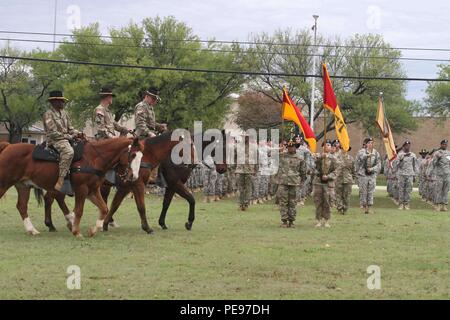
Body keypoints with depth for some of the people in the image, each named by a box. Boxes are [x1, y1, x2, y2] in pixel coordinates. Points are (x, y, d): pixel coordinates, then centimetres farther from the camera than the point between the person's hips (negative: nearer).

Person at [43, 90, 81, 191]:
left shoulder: (64, 113, 17)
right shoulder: (48, 114, -8)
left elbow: (70, 129, 20)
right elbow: (53, 133, -15)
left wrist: (77, 133, -3)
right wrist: (70, 137, -13)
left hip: (66, 139, 9)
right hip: (54, 141, -9)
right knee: (68, 151, -37)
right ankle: (61, 179, -41)